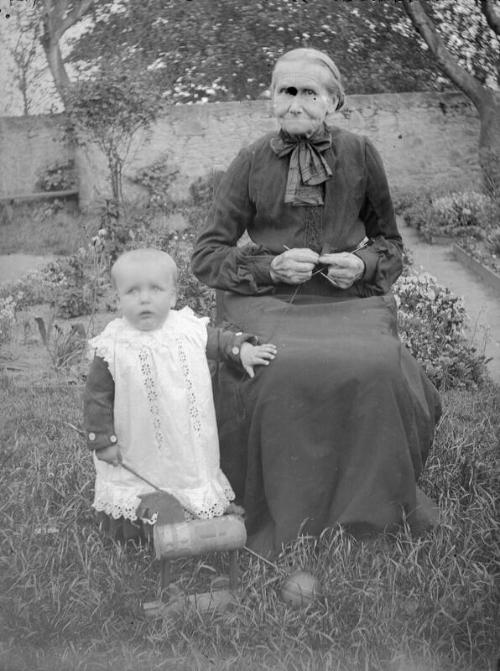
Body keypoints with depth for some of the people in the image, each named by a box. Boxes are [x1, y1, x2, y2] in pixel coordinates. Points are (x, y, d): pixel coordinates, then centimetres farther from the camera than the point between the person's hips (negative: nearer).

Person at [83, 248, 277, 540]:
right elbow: (97, 397, -7)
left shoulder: (189, 330, -7)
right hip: (139, 455, -3)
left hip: (190, 448, 3)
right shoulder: (113, 347, -14)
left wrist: (243, 348, -6)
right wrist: (103, 441, -7)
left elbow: (218, 340, 13)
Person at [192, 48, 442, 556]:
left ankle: (374, 512, -4)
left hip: (348, 301, 1)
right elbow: (206, 255, 4)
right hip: (267, 301, -1)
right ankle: (278, 529, -14)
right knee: (273, 374, -32)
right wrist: (271, 267, -12)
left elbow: (389, 239, 18)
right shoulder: (251, 163, 3)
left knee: (377, 368, -29)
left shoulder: (360, 155, 5)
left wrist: (364, 264, -5)